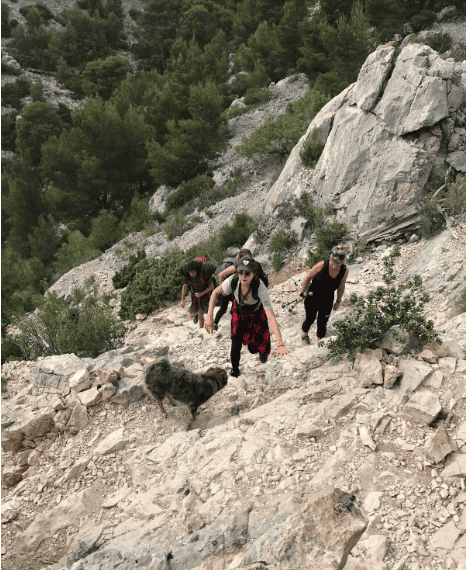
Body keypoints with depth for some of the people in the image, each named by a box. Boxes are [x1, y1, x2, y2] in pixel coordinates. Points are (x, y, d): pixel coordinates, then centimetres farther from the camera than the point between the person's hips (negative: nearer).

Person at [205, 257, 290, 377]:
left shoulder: (261, 288, -41)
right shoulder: (233, 281, -34)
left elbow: (271, 317, -46)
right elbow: (215, 293, -12)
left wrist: (280, 344, -54)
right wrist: (209, 317, -19)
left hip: (257, 314, -1)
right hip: (239, 312, 1)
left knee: (263, 349, -3)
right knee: (236, 346, -9)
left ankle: (262, 350, 39)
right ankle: (235, 370, 24)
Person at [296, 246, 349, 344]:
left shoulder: (345, 271, -16)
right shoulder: (322, 265, -25)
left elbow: (341, 287, 3)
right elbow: (308, 278, -10)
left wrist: (338, 301, 12)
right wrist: (301, 294, -3)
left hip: (327, 301, 2)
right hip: (313, 298, -2)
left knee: (322, 323, 6)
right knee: (310, 319, 12)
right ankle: (305, 335, 43)